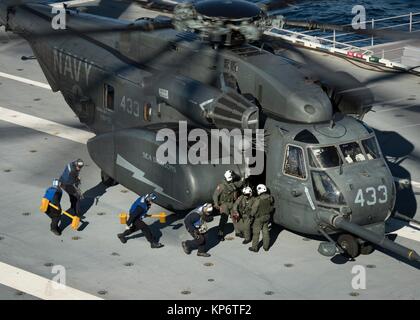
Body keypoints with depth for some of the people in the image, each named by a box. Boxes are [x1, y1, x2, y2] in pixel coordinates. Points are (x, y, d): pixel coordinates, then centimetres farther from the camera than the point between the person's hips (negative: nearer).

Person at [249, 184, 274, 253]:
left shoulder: (258, 199, -27)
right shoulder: (269, 198, -8)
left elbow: (254, 209, -17)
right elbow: (271, 207, 7)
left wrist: (252, 214, 3)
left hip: (259, 218, -6)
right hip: (267, 217, 6)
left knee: (256, 232, 8)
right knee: (265, 231, 18)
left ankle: (255, 247, 16)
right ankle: (266, 246, 26)